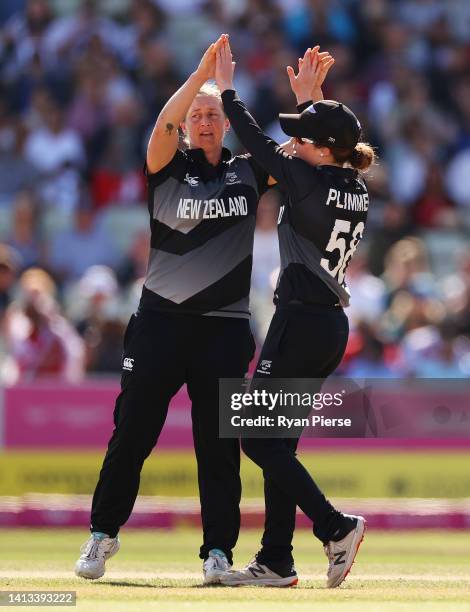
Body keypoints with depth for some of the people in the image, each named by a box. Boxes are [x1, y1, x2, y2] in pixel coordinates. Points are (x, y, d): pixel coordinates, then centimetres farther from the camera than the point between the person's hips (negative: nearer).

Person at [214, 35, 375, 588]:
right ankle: (275, 562, 12)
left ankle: (335, 526, -14)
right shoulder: (355, 187, 7)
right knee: (277, 441, 12)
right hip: (333, 325, 9)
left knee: (258, 438, -3)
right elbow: (326, 150, 29)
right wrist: (309, 96, 31)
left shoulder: (307, 181, -15)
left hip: (299, 324, -9)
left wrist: (226, 88, 5)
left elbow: (256, 143, -6)